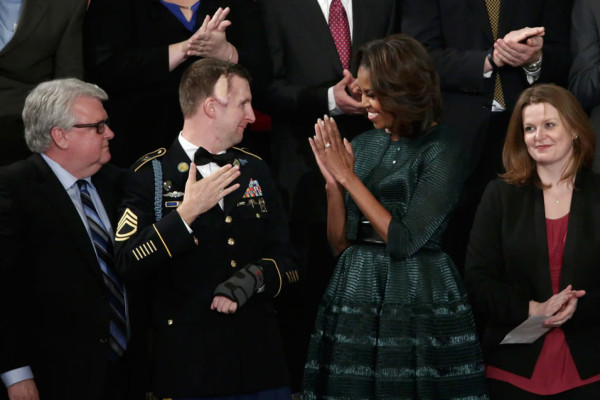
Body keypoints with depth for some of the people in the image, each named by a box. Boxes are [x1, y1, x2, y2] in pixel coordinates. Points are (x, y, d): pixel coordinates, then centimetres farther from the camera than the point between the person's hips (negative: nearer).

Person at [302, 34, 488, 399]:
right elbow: (340, 243, 9)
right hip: (356, 296, 5)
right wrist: (333, 183, -6)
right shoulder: (362, 146, 9)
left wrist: (348, 178, -12)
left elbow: (403, 241, -17)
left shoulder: (440, 151, -8)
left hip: (419, 298, -5)